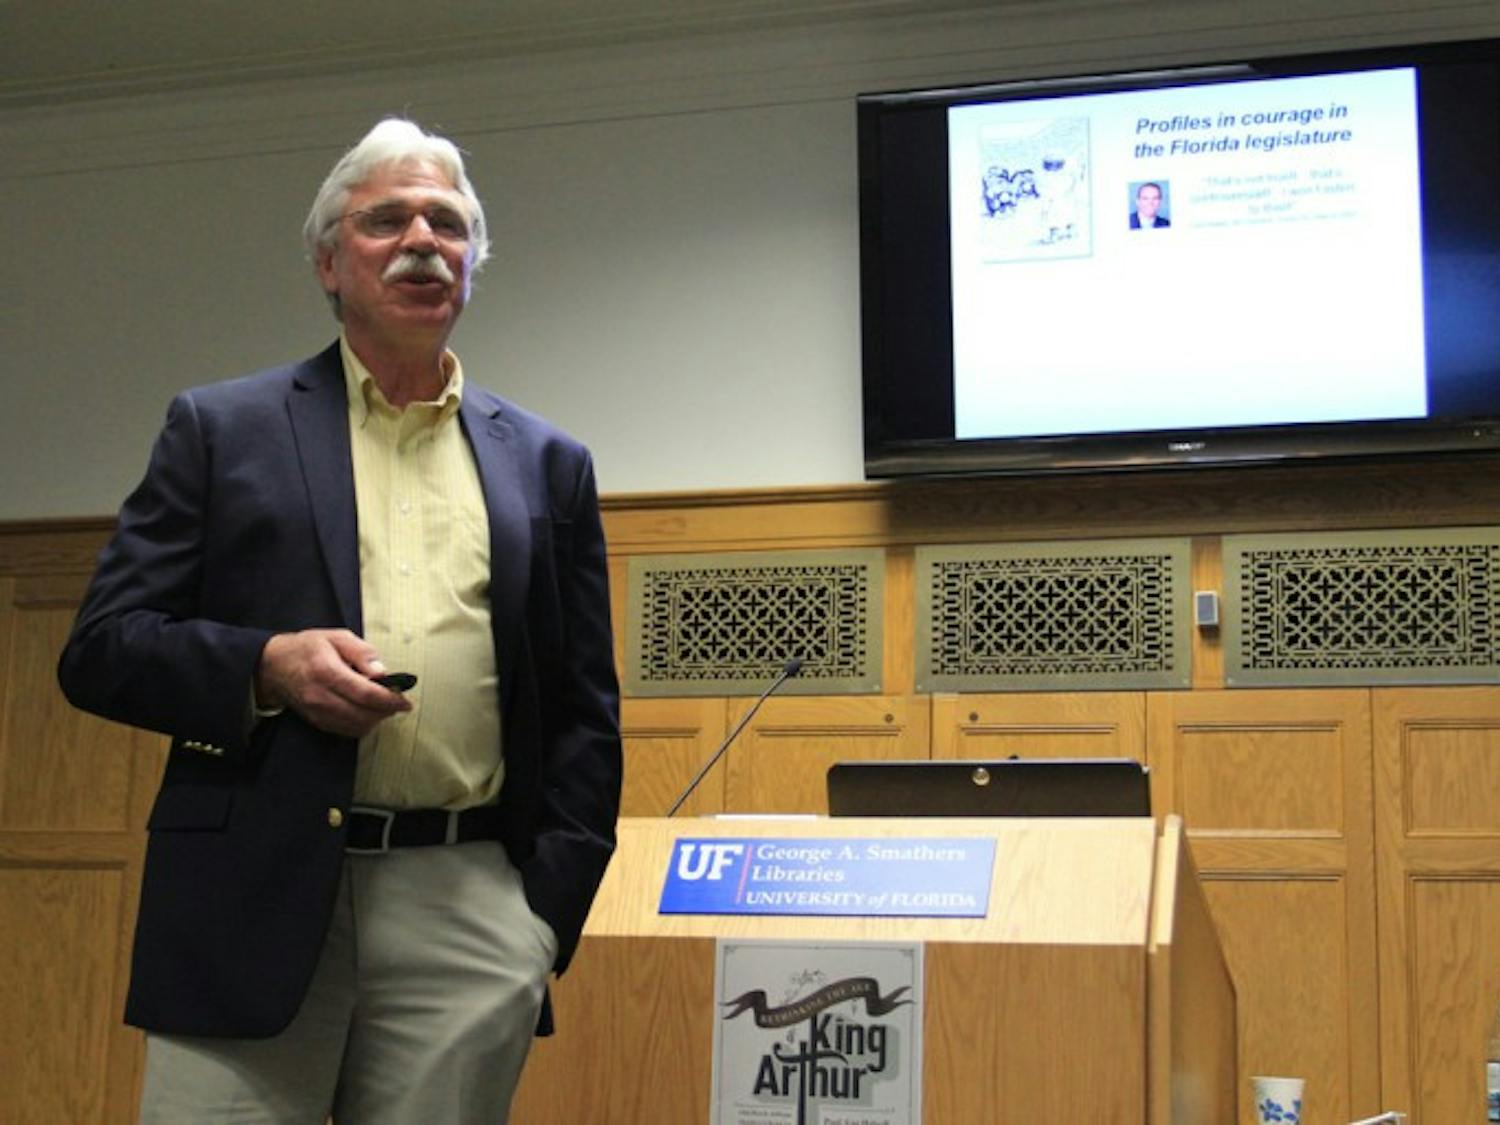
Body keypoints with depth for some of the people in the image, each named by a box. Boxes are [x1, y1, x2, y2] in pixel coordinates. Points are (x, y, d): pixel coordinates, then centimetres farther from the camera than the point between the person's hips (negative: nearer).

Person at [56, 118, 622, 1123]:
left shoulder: (548, 465, 14)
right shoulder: (221, 430, 9)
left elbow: (584, 714, 13)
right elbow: (100, 651, 5)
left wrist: (551, 911, 3)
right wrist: (265, 666, -13)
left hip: (470, 916, 2)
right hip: (251, 912, -1)